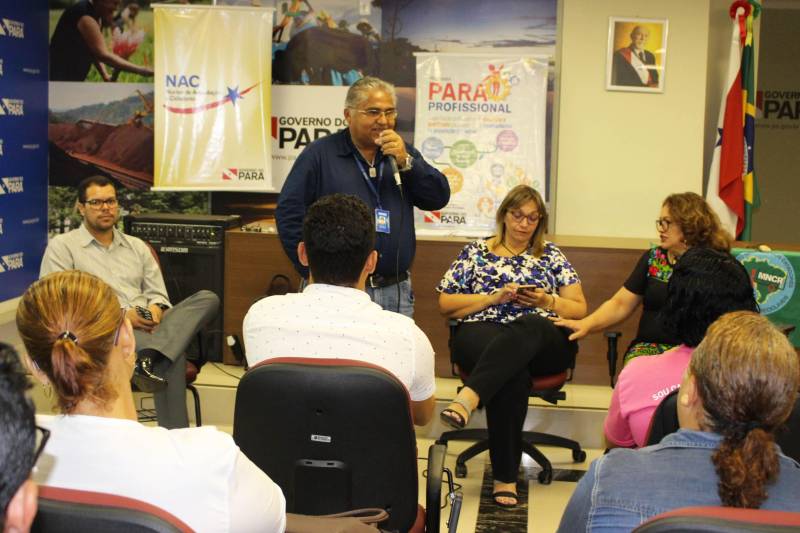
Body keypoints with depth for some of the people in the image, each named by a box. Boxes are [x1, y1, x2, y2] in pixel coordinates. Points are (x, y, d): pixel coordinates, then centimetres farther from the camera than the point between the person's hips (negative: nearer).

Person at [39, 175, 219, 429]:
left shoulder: (137, 246, 25)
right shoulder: (62, 246, 8)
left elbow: (157, 292, 22)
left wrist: (157, 307, -7)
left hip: (148, 327, 6)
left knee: (208, 298, -23)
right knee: (172, 354, -35)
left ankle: (149, 357, -41)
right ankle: (175, 439, -34)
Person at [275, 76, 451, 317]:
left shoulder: (403, 152, 13)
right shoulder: (320, 154, -1)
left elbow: (439, 198, 5)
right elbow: (289, 212, -4)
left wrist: (405, 162, -9)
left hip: (396, 291, 4)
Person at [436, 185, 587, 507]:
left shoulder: (551, 255, 21)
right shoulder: (475, 252, 18)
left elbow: (579, 309, 17)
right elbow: (446, 304, 11)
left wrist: (547, 302, -3)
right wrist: (494, 297, -2)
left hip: (544, 339, 1)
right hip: (483, 334, -1)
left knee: (526, 327, -40)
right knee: (513, 372, -39)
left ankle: (468, 398, -58)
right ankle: (505, 476, -37)